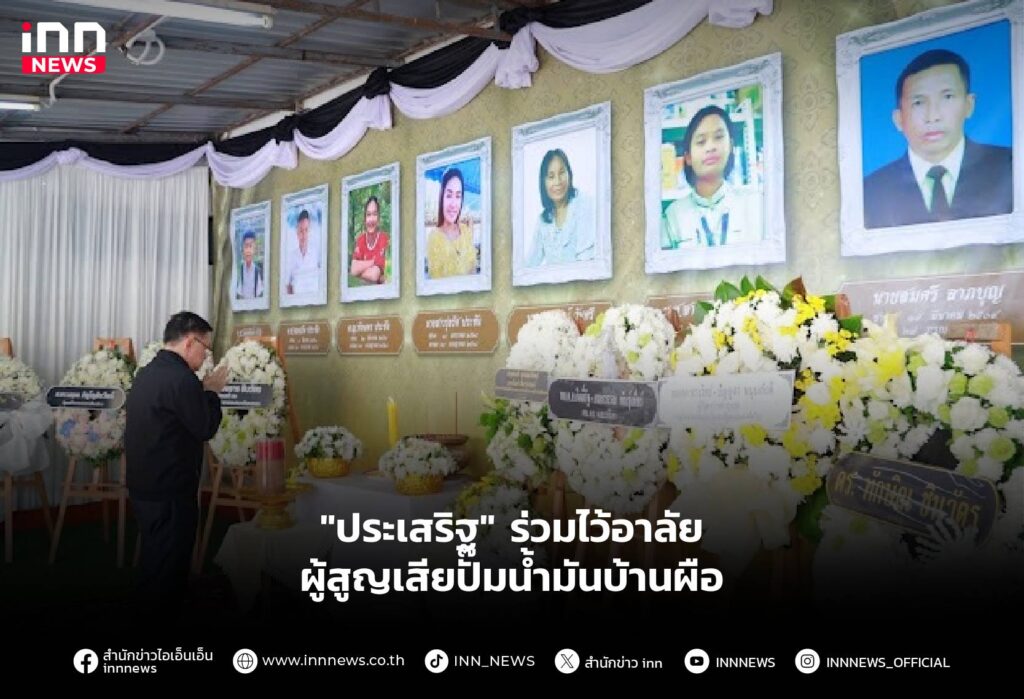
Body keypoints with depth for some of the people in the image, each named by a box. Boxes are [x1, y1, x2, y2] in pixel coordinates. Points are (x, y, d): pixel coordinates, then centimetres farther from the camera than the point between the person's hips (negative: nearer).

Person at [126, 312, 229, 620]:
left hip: (143, 485, 10)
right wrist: (212, 392, -3)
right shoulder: (181, 378, -21)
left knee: (153, 560, 21)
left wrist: (202, 391, 11)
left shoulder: (146, 373, 9)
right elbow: (205, 429, -16)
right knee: (169, 563, 3)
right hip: (170, 490, -10)